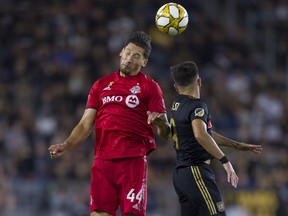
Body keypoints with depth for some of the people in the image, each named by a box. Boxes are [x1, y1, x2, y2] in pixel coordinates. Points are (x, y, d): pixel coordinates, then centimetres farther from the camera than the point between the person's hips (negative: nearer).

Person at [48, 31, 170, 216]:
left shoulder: (150, 87, 6)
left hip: (133, 160, -3)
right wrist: (66, 146, 0)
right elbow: (85, 125, 16)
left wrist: (160, 123, -22)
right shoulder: (102, 85, 18)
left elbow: (165, 133, 1)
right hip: (103, 160, 3)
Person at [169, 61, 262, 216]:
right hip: (195, 172, -9)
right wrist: (225, 161, -30)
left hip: (180, 173, 9)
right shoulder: (197, 106, -12)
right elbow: (200, 135, -31)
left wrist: (237, 145, 27)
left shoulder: (177, 105, 15)